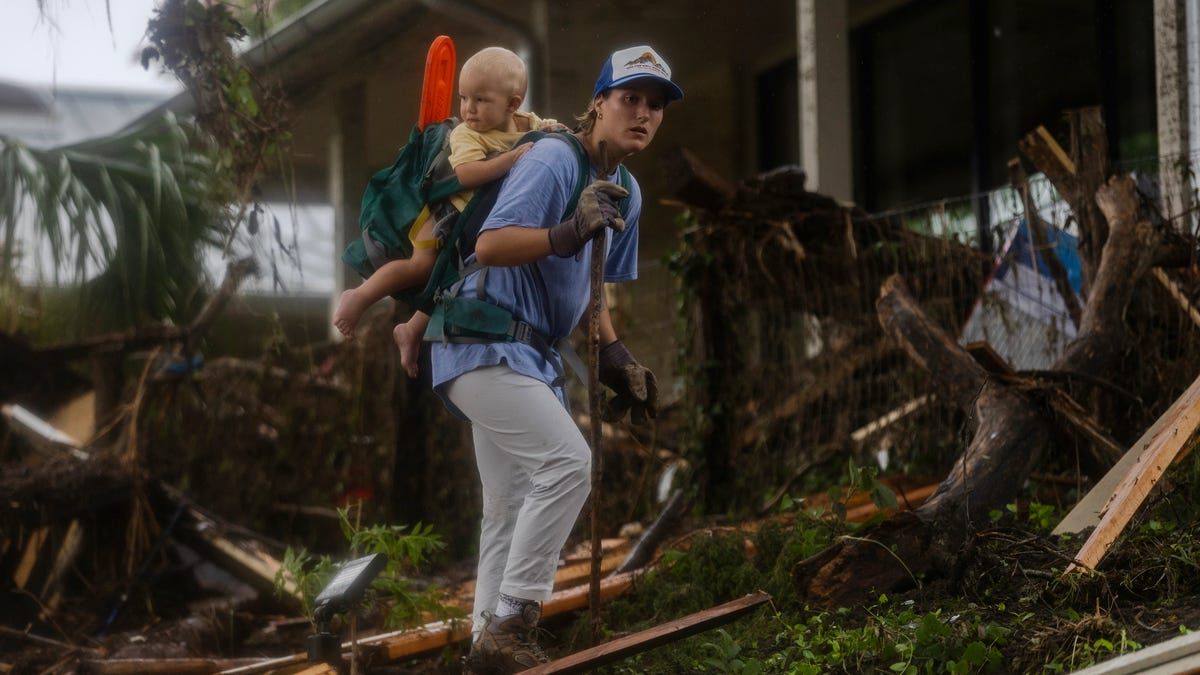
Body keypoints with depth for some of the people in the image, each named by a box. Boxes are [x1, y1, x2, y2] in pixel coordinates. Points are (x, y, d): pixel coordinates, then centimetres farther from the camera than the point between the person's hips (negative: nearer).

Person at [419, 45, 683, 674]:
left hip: (531, 356, 10)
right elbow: (488, 245, -26)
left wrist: (614, 355, 12)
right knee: (567, 459, -23)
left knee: (511, 510, 11)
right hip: (483, 343, -10)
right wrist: (569, 233, -38)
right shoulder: (554, 160, -15)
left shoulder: (625, 191, 13)